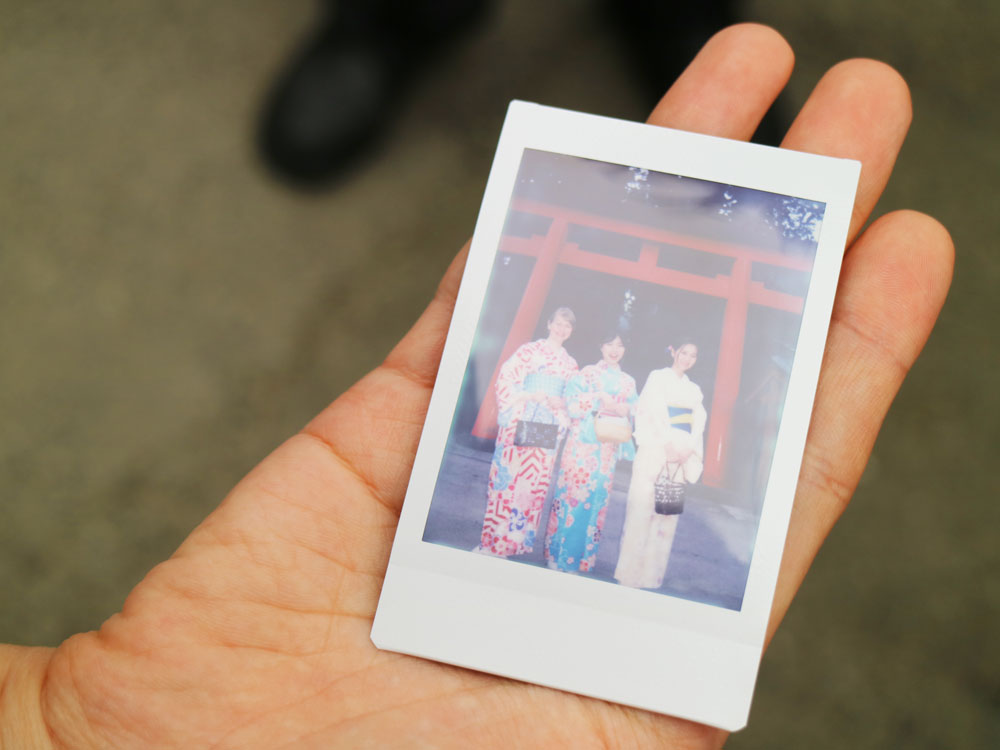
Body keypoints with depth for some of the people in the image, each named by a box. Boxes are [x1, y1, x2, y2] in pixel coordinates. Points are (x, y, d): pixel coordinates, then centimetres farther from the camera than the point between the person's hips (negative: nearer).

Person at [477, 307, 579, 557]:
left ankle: (513, 541, 13)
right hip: (519, 425, -4)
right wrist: (528, 396, -15)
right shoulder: (528, 350, 2)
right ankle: (491, 540, 4)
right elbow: (505, 379, -3)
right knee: (506, 477, -5)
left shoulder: (570, 364, 14)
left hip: (548, 431, 4)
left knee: (534, 483, 3)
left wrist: (561, 404, -4)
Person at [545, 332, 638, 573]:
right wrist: (599, 400, -12)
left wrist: (624, 411, -9)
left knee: (596, 498, 3)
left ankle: (580, 556, 13)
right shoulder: (587, 373, 5)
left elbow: (634, 413, 11)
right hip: (582, 442, -3)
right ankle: (557, 554, 4)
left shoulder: (628, 382, 15)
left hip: (607, 447, 3)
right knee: (571, 491, -5)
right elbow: (572, 403, -5)